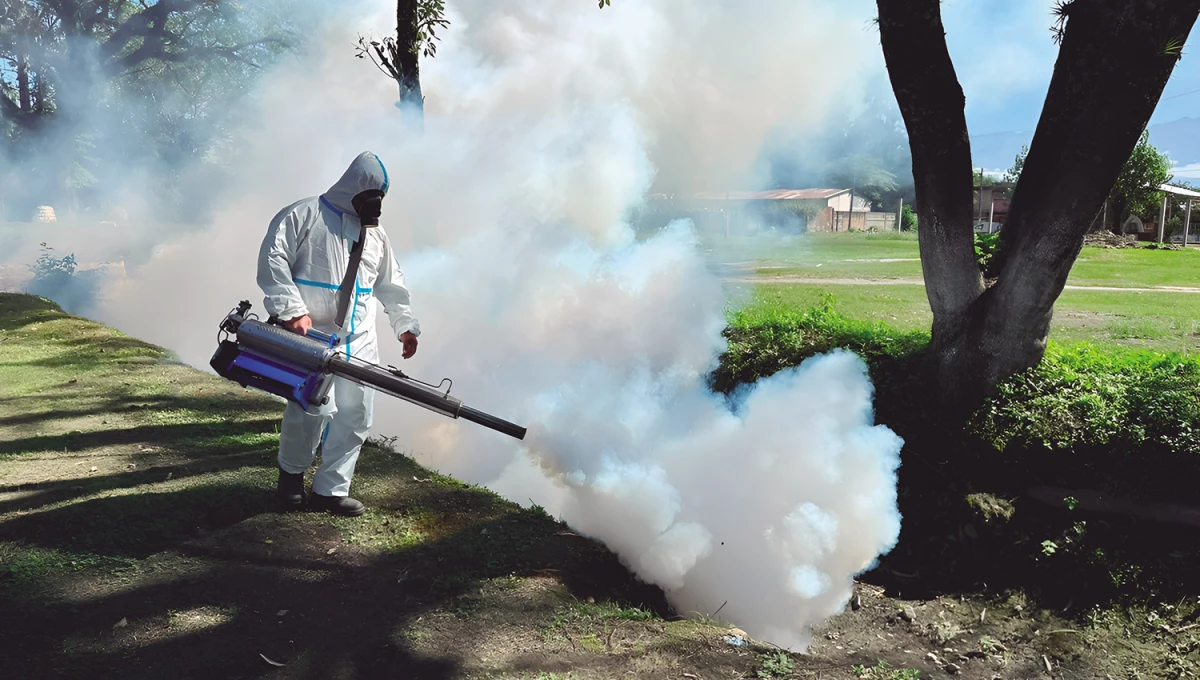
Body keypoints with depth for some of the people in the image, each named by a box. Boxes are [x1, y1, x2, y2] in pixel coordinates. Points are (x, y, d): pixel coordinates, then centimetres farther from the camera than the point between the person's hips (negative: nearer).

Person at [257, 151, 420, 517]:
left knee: (355, 413, 2)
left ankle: (330, 489, 14)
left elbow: (391, 284, 27)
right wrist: (292, 310, -18)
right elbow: (272, 259, -10)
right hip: (311, 334, -6)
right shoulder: (303, 215, -2)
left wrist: (405, 324, 18)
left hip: (360, 341, 7)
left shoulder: (375, 233, 18)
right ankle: (291, 471, 12)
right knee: (314, 408, -16)